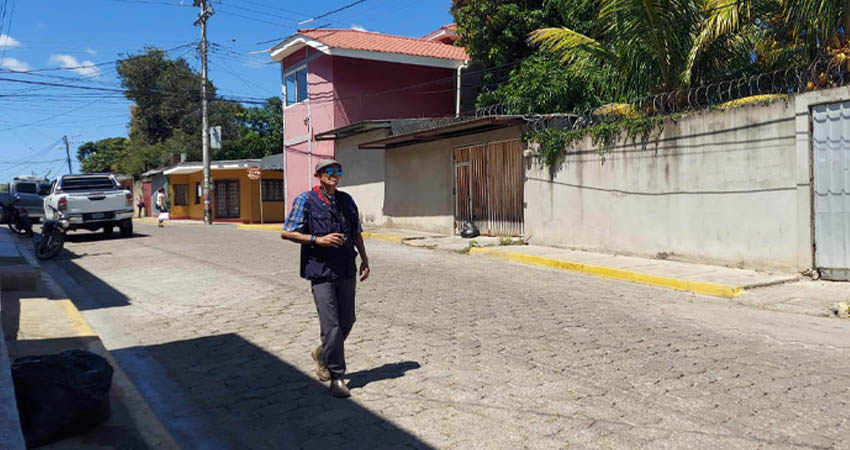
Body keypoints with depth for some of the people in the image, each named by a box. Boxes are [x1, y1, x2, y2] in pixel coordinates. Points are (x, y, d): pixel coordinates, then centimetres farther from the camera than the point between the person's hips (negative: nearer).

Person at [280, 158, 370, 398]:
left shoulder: (346, 200, 14)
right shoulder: (306, 200, -2)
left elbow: (356, 233, 22)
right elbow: (286, 233, -5)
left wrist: (364, 259, 13)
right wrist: (318, 240, -14)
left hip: (346, 271, 6)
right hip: (321, 272, -5)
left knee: (347, 321, 11)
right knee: (331, 325, -6)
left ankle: (322, 354, 38)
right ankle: (337, 378, 5)